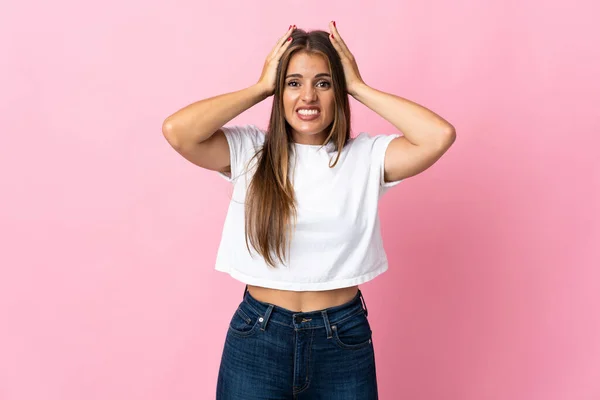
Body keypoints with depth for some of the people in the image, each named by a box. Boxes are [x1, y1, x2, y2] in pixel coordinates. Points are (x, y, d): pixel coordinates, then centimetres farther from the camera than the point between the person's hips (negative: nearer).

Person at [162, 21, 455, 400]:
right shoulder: (249, 151, -4)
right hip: (257, 338, 0)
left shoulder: (366, 157, -4)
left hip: (343, 339, 1)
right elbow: (177, 131, -19)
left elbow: (440, 135, -18)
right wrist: (262, 87, -11)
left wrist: (359, 87, -10)